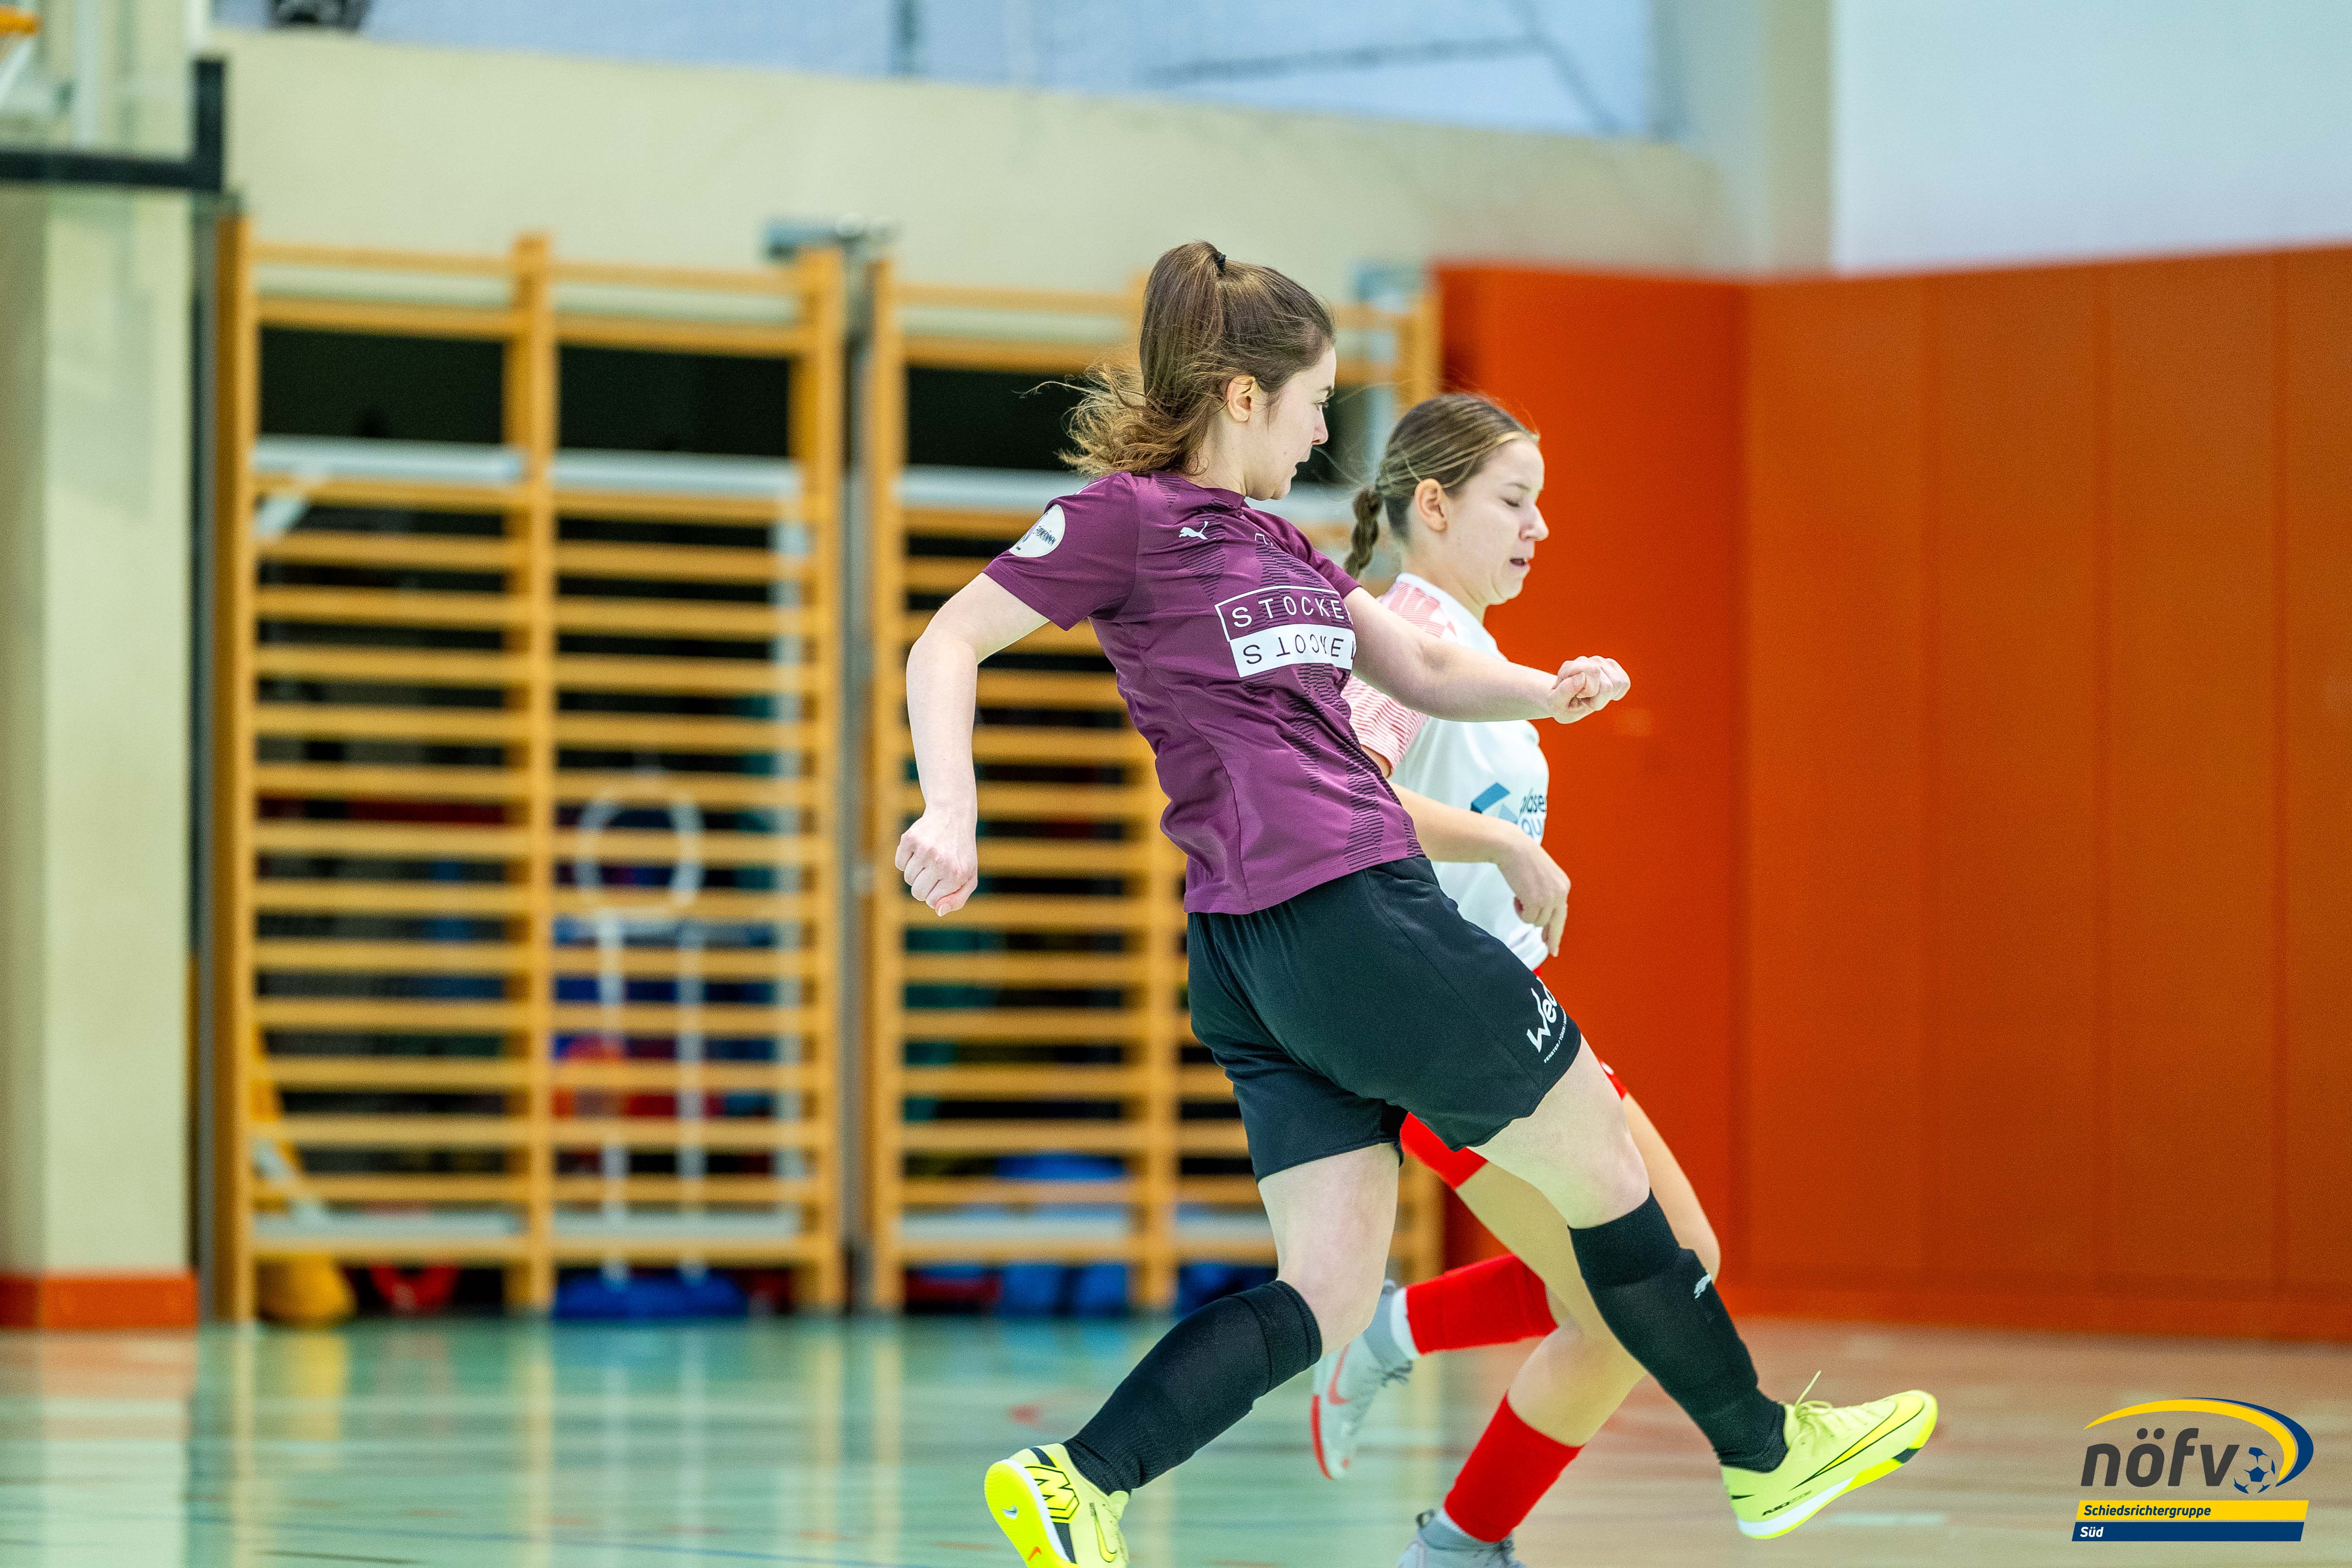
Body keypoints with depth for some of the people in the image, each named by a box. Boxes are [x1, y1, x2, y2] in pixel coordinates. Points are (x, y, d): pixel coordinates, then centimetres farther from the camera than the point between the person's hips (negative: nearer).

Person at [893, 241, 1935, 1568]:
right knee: (1603, 1167, 6)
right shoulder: (1131, 514, -4)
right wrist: (953, 814, -20)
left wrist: (1547, 690, 3)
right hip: (1342, 914, -9)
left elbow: (1424, 670, 22)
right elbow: (947, 649, -6)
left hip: (1267, 961, 9)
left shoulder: (1277, 545, 21)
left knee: (1327, 1297, 3)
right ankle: (1765, 1451, 21)